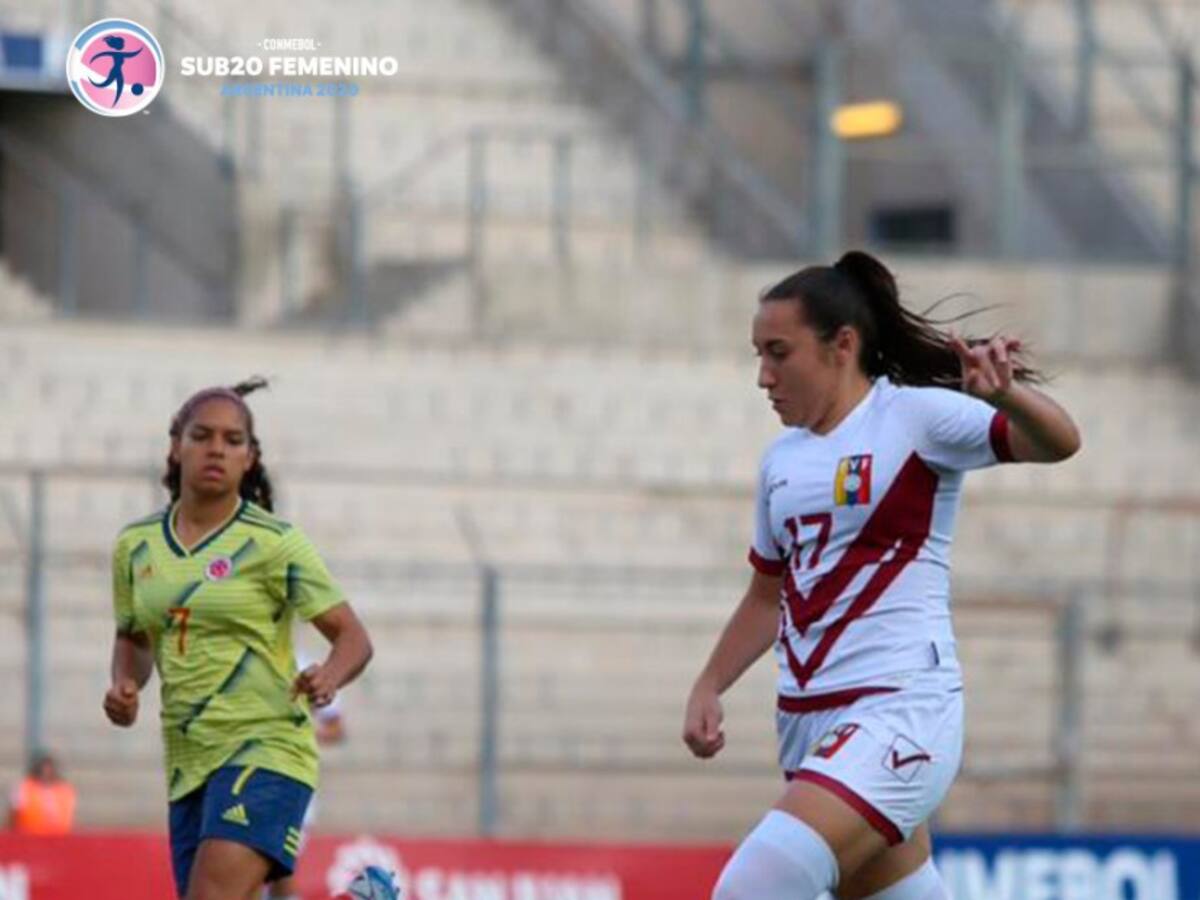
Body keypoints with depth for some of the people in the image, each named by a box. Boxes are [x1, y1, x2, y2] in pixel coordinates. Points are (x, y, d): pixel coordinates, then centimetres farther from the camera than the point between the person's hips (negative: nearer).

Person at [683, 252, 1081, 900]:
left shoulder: (914, 415, -6)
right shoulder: (782, 461, 14)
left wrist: (1006, 393, -40)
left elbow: (1056, 442, -20)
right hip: (808, 723, 8)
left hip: (899, 709, -8)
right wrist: (707, 690, 12)